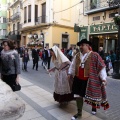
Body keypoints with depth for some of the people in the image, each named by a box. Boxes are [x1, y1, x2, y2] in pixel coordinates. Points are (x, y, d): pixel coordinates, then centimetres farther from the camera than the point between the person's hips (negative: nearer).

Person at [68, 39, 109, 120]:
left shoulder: (94, 55, -13)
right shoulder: (77, 55, 3)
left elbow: (101, 67, -12)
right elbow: (73, 65, 18)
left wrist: (103, 78, -15)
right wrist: (70, 73, 21)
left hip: (90, 80, -4)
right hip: (78, 79, 5)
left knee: (91, 94, 14)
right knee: (78, 95, 10)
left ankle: (94, 107, 48)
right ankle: (79, 113, 28)